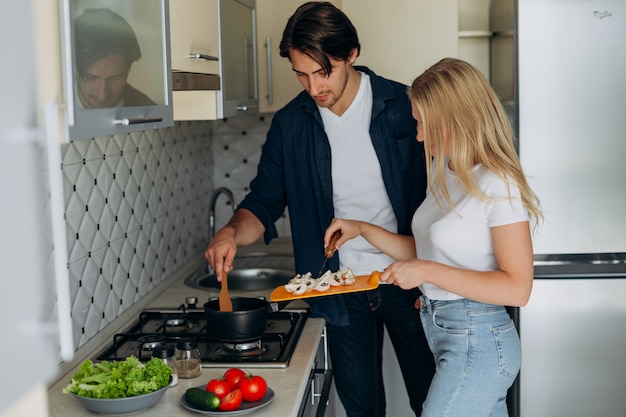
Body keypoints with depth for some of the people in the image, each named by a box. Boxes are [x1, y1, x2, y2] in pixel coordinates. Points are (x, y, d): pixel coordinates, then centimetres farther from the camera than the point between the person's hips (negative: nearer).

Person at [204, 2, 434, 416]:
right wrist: (232, 232, -19)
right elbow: (264, 204, 4)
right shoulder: (290, 124, -2)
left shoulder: (404, 106, -8)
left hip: (407, 283, -2)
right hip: (341, 290, 2)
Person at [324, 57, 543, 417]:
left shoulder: (499, 185, -18)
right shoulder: (442, 172, 8)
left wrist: (428, 272, -22)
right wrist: (361, 229, 4)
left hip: (477, 343, -8)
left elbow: (517, 288, -21)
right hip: (443, 331, 8)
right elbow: (425, 251, 14)